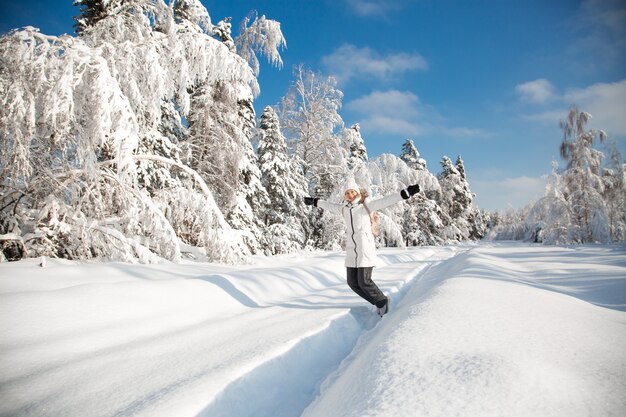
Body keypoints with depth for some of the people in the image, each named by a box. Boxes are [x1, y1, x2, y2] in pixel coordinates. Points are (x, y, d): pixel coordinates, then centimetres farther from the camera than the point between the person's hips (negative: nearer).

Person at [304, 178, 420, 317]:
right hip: (351, 249, 6)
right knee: (352, 282, 6)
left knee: (364, 281, -10)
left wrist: (406, 193, -21)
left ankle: (382, 301, 17)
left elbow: (386, 201, -11)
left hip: (365, 248, -6)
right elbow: (330, 206, 29)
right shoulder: (344, 209, 11)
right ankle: (379, 304, 21)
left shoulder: (366, 206, -2)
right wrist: (314, 201, 41)